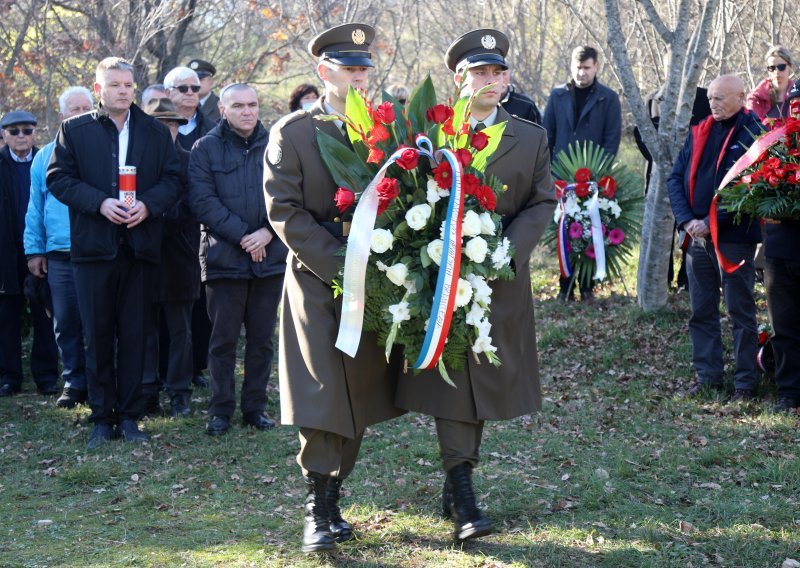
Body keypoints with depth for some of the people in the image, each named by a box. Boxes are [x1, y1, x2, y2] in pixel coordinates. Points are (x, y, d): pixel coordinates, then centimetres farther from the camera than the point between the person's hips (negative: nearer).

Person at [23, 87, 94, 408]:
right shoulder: (46, 156, 11)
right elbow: (35, 207, 12)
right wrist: (34, 249, 7)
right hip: (60, 255, 2)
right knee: (66, 323, 6)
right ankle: (74, 382, 16)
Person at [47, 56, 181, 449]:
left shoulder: (156, 132, 9)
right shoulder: (74, 130, 4)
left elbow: (172, 178, 5)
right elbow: (58, 178, -2)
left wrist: (148, 205, -14)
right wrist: (100, 202, -15)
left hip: (140, 246, 1)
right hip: (93, 246, -1)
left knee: (134, 335, 5)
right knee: (97, 337, 3)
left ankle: (129, 416, 12)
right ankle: (102, 418, 11)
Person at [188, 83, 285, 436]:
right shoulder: (206, 149, 1)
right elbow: (202, 202, -7)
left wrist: (268, 232, -12)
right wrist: (242, 235, -14)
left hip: (270, 257, 2)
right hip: (224, 257, -2)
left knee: (262, 338, 8)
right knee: (223, 338, 3)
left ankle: (255, 407, 18)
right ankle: (221, 410, 11)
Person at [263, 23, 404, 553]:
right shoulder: (292, 132, -1)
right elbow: (285, 211, -7)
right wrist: (340, 265, -15)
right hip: (316, 278, -3)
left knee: (360, 397, 5)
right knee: (323, 395, -7)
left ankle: (333, 501, 15)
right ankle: (318, 513, -1)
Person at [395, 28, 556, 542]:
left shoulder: (531, 138, 9)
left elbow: (542, 203, 2)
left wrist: (505, 249, -13)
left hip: (503, 279, 3)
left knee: (485, 380, 8)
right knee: (452, 381, -5)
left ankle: (456, 482, 22)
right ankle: (463, 497, -6)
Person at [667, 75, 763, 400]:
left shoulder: (753, 134, -8)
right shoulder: (700, 132, 10)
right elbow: (676, 178, 8)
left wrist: (710, 222, -16)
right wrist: (687, 220, -7)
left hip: (734, 238, -6)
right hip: (697, 238, 6)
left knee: (740, 312, 2)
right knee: (701, 312, 10)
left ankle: (745, 381, 9)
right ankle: (707, 376, 19)